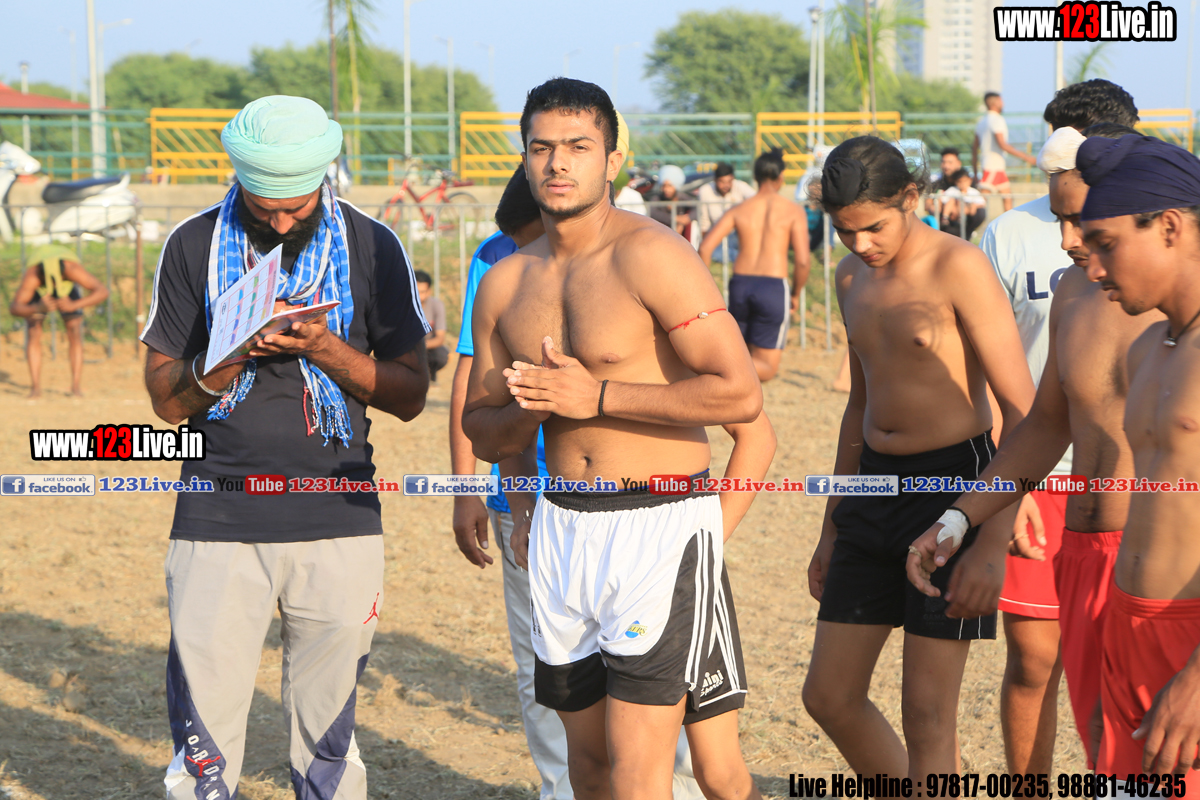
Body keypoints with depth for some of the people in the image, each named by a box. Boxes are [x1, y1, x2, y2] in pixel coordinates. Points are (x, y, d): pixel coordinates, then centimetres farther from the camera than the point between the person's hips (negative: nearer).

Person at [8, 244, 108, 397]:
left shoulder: (72, 269, -45)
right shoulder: (32, 276, -45)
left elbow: (102, 291, -50)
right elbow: (14, 307, -53)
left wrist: (74, 305, -62)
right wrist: (38, 308, -72)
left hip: (68, 287, 0)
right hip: (38, 292, 0)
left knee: (75, 332, -15)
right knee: (33, 333, -16)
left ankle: (77, 386, -16)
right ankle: (35, 386, -16)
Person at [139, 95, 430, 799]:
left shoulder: (373, 248, 3)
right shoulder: (194, 247, 4)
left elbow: (410, 394, 4)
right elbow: (167, 398, 5)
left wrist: (324, 348, -12)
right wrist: (233, 353, -14)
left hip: (339, 521, 0)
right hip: (218, 519, 0)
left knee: (329, 743, 5)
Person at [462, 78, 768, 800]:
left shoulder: (651, 255, -12)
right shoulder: (505, 283, 9)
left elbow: (741, 395, -19)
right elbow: (483, 430, 18)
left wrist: (596, 396, -18)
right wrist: (531, 411, -6)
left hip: (662, 527, -6)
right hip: (559, 530, 7)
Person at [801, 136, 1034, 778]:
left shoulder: (959, 268, -14)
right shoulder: (854, 278, 10)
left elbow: (1023, 411, -16)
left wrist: (992, 544, -22)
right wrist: (832, 530, 23)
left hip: (953, 482, -8)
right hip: (877, 487, 8)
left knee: (927, 715, -6)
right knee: (829, 698, 7)